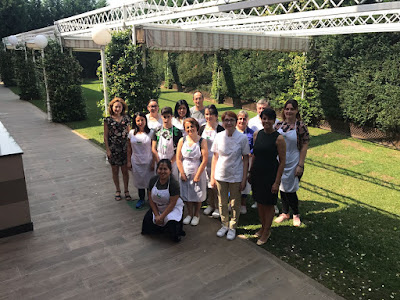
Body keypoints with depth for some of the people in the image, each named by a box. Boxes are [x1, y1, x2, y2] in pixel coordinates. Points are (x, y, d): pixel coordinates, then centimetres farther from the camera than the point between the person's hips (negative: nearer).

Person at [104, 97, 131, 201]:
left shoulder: (126, 118, 3)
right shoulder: (108, 120, -3)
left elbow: (129, 133, 8)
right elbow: (105, 136, -2)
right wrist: (107, 149, -6)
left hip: (124, 149, 1)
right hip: (113, 149, -1)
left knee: (125, 170, 7)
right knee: (115, 171, 10)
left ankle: (126, 190, 21)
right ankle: (117, 191, 26)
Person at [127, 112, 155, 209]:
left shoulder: (150, 133, -8)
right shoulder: (131, 133, 0)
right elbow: (129, 148, 7)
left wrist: (153, 162, -8)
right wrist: (129, 161, 5)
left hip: (148, 162, -3)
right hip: (136, 162, 3)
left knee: (149, 181, 6)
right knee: (139, 181, 15)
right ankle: (141, 199, 33)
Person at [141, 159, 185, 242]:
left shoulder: (174, 184, -23)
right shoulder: (153, 180, -8)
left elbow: (172, 204, -21)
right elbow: (151, 199, -3)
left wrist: (161, 217, -21)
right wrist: (157, 215, -10)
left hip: (173, 208, -6)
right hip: (157, 208, 6)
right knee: (147, 221, -10)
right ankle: (162, 227, 20)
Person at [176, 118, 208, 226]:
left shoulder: (202, 141, -10)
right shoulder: (182, 141, -2)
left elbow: (204, 160, -12)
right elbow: (178, 159, 0)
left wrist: (197, 175, -12)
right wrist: (182, 174, -5)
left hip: (197, 173, -2)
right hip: (185, 173, 3)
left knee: (197, 195, 10)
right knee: (186, 195, 13)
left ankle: (196, 215, 31)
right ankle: (189, 214, 33)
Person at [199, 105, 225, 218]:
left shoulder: (220, 130, -9)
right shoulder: (202, 129, 6)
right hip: (205, 161, 5)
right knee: (208, 184, 14)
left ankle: (217, 207, 18)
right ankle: (210, 205, 31)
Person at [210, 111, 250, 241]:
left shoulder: (242, 138, -8)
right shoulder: (219, 136, -2)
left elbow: (245, 159, -4)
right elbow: (215, 157, 4)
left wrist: (244, 179, -7)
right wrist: (212, 176, 3)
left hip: (236, 176, -2)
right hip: (221, 175, 2)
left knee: (235, 203, 10)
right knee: (222, 202, 14)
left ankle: (232, 227, 29)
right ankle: (224, 225, 34)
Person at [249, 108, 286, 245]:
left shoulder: (279, 138, -14)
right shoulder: (257, 134, 2)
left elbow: (282, 161, -12)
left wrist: (277, 181, -14)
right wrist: (250, 172, 13)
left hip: (270, 175, -5)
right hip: (257, 174, 5)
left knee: (268, 204, 8)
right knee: (259, 202, 17)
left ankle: (266, 231, 27)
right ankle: (263, 227, 37)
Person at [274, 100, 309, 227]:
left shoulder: (300, 126, -9)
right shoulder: (279, 125, 3)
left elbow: (304, 147, -10)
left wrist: (300, 165, -14)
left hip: (293, 163, -4)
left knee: (290, 190, 2)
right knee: (282, 188, 13)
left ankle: (296, 214, 26)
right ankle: (285, 213, 32)